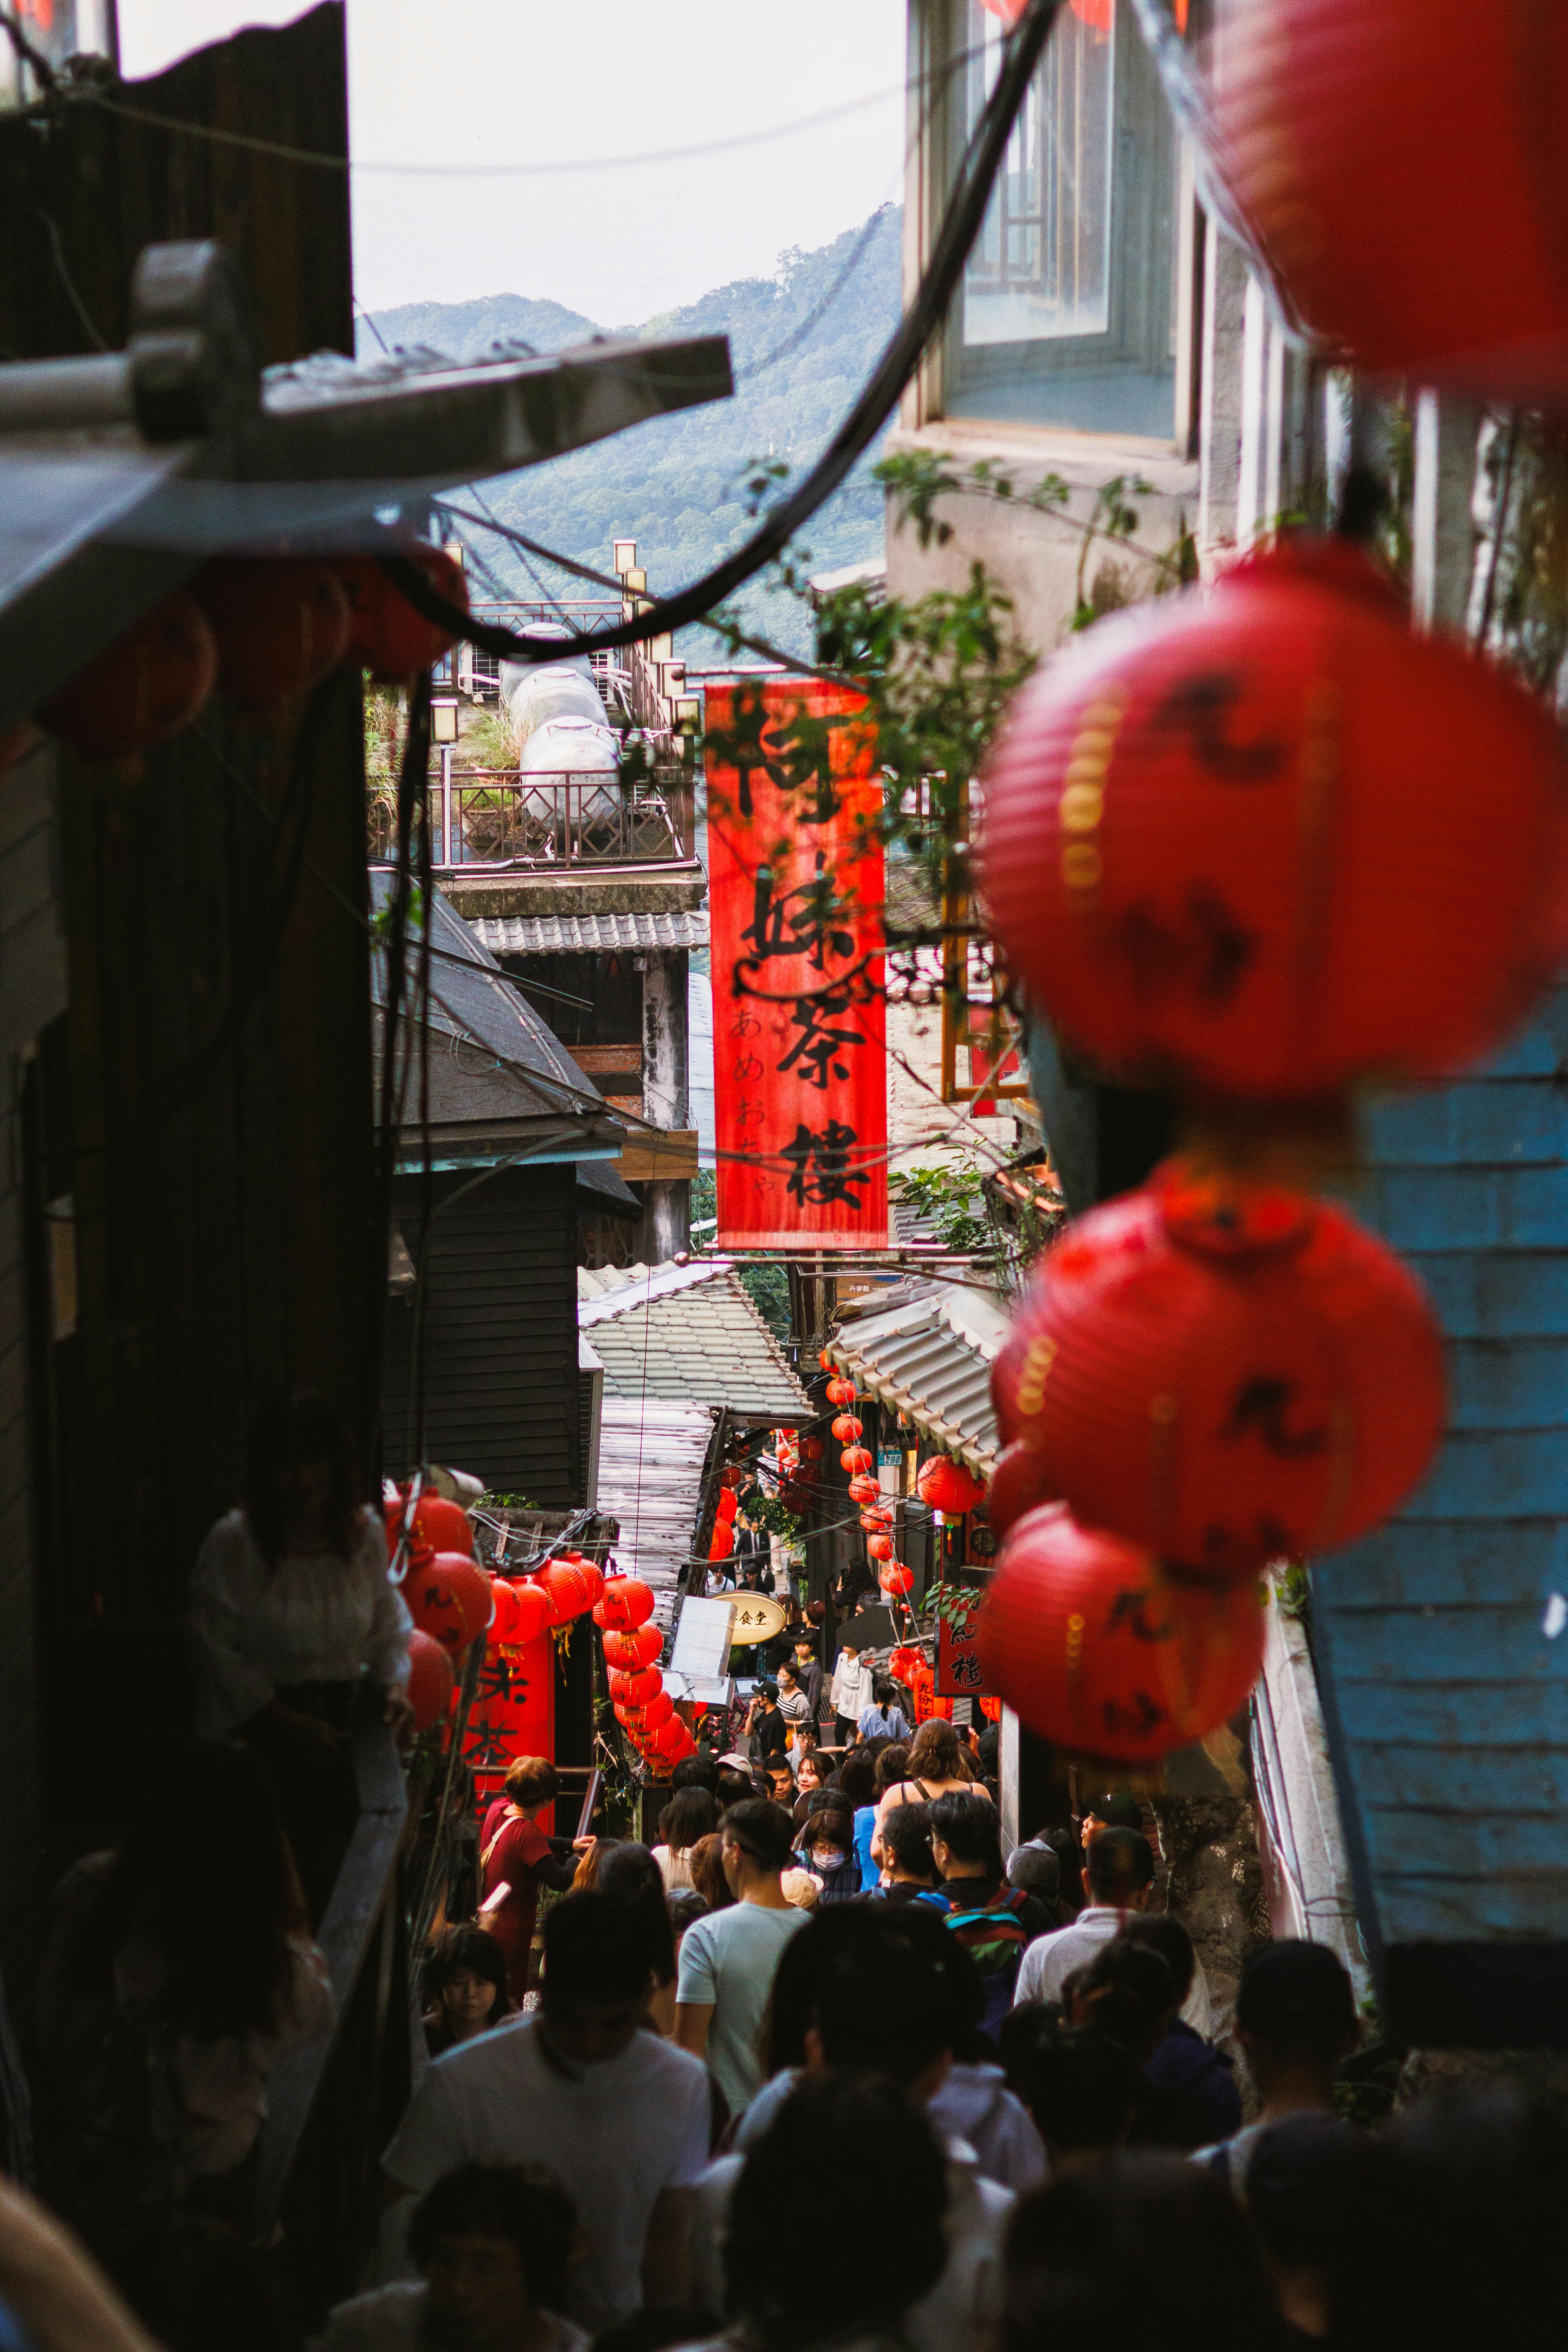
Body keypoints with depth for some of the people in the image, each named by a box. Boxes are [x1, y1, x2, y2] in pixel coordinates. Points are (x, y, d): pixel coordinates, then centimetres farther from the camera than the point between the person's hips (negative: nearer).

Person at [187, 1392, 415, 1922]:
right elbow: (216, 1655, -8)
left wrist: (394, 1685, -5)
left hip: (339, 1721, 4)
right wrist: (290, 1722, -12)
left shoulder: (365, 1533, 3)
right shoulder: (233, 1543, -11)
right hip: (257, 1731, -4)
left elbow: (388, 1627, 16)